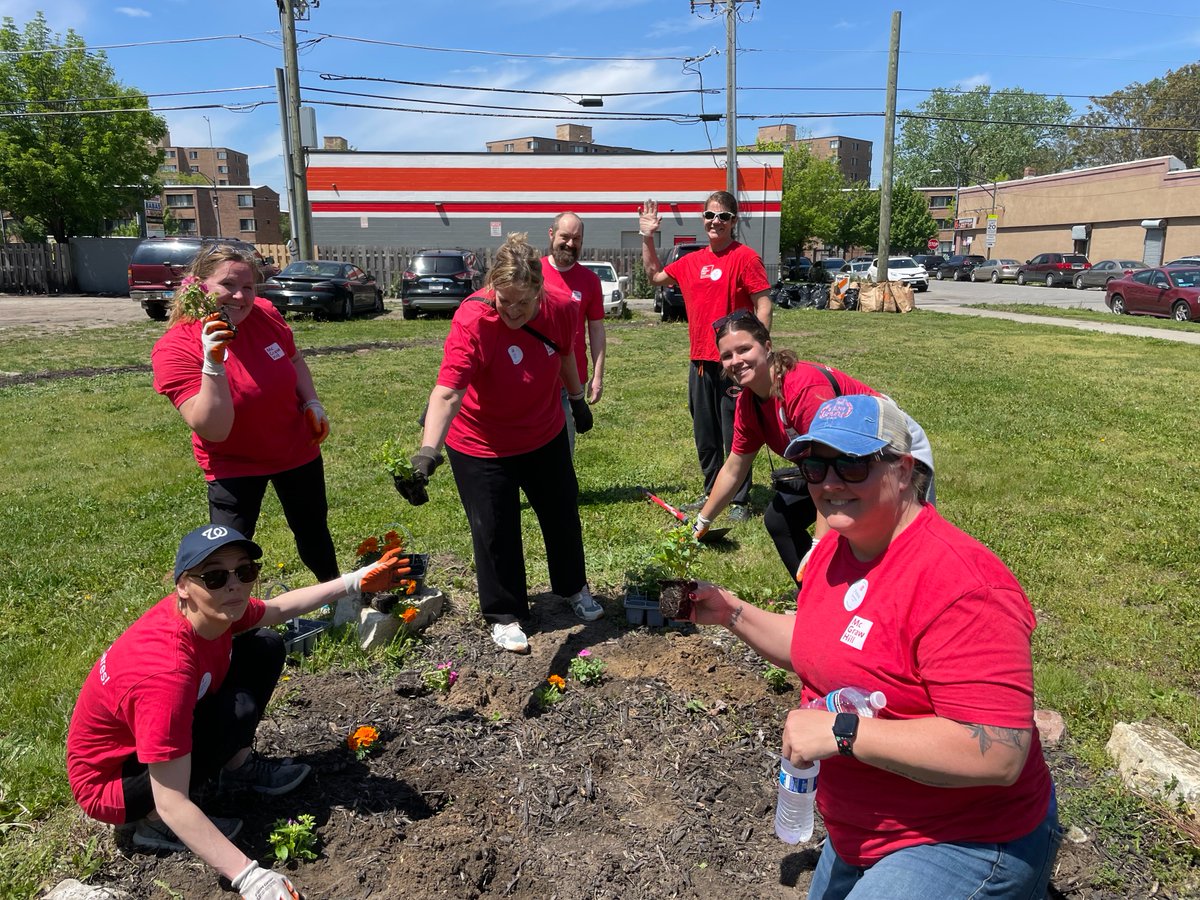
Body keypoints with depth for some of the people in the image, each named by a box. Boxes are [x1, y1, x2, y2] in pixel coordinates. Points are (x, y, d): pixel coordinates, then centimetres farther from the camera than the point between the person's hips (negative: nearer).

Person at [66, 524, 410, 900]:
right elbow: (172, 804, -37)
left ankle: (239, 768, 8)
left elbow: (278, 608, 9)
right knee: (239, 710, -30)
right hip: (109, 782, -7)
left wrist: (356, 582, 8)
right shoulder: (167, 671, -39)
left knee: (266, 647, -3)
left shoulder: (212, 611, -17)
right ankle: (155, 824, -8)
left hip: (158, 729, 8)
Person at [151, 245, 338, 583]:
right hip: (234, 465, -4)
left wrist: (312, 403, -3)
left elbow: (294, 359, 10)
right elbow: (214, 431, -31)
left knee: (313, 529, 20)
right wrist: (213, 364, -40)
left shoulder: (264, 314, -13)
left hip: (297, 450, 4)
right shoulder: (174, 349, -24)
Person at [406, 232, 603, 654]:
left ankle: (573, 587, 46)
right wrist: (428, 449, -52)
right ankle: (504, 615, 29)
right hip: (482, 446, -4)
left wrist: (578, 400, 20)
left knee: (563, 515, 19)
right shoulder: (473, 320, -30)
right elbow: (447, 391, -39)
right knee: (496, 531, 5)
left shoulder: (561, 310, -15)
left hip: (546, 437, 5)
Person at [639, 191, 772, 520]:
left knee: (735, 435, 0)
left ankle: (740, 501, 12)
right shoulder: (691, 261, 11)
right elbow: (655, 277, 28)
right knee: (705, 436, 14)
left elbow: (763, 306, -10)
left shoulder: (744, 257, -7)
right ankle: (712, 493, 29)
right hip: (700, 361, 7)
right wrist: (647, 238, 19)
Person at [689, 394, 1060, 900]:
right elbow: (817, 648, 15)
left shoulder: (959, 585, -28)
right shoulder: (833, 550, -1)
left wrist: (841, 731, -30)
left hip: (963, 849, -8)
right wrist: (730, 612, 3)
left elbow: (997, 753, -31)